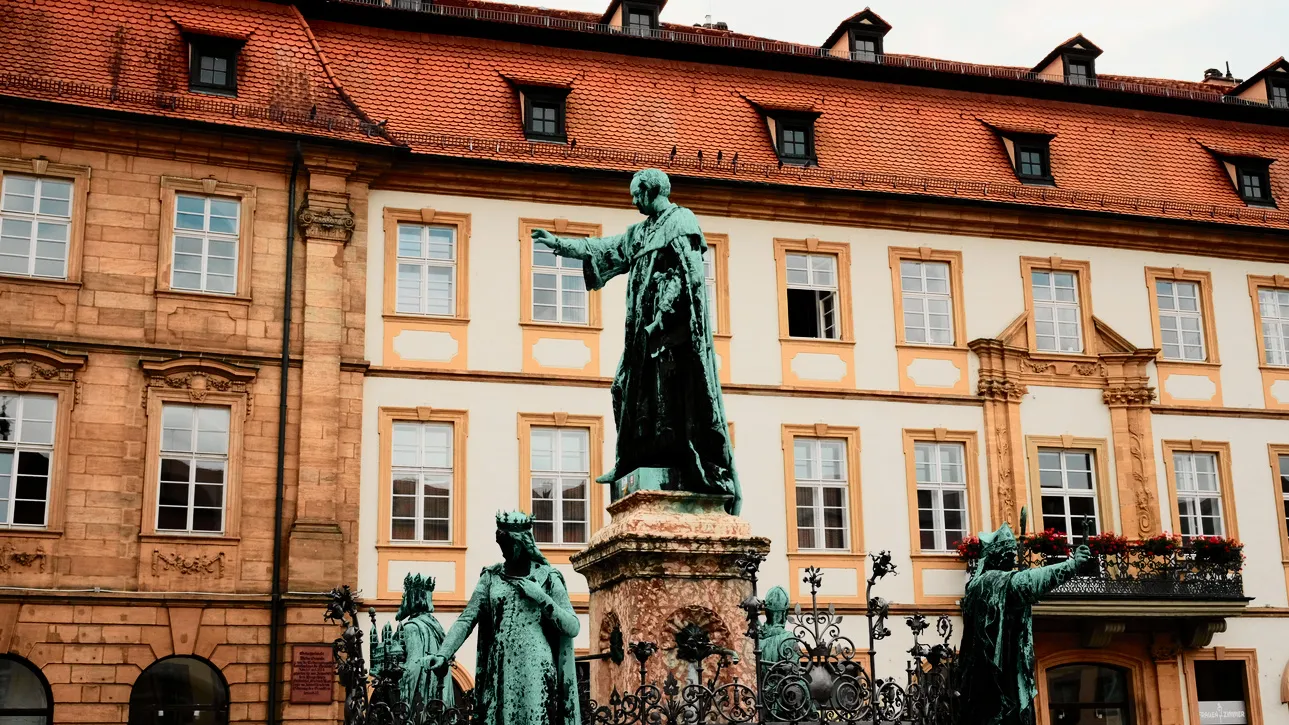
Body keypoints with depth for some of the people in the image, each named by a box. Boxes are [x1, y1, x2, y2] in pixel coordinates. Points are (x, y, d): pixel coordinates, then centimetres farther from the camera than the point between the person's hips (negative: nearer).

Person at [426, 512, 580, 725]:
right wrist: (443, 654, -14)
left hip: (536, 672, -2)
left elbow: (573, 627, -1)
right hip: (498, 673, 2)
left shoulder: (547, 577, 1)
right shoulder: (491, 576, 8)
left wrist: (541, 597, -12)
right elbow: (466, 619, 1)